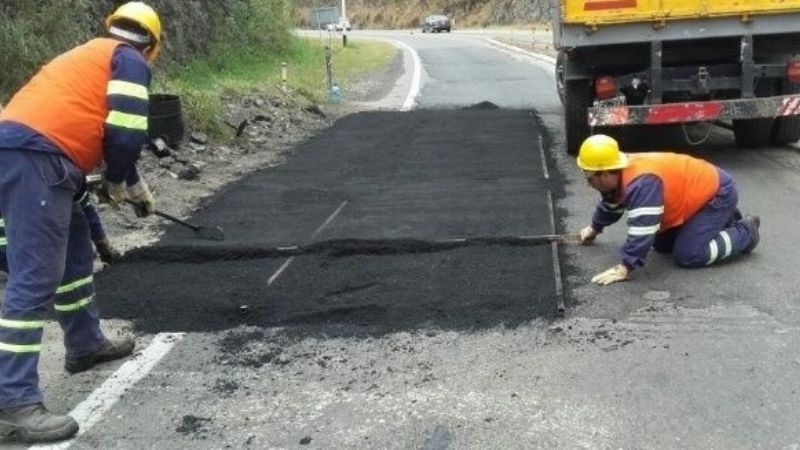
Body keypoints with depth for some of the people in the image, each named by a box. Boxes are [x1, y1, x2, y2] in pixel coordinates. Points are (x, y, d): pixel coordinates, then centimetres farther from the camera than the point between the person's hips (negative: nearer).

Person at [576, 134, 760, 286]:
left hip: (717, 193, -10)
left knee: (687, 255, -18)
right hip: (699, 192, 10)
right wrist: (594, 228, 31)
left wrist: (624, 268, -41)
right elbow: (611, 203, 18)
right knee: (662, 244, 16)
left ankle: (744, 233, 3)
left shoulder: (642, 183, -36)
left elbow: (643, 228, -42)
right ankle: (724, 220, 26)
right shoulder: (620, 175, -4)